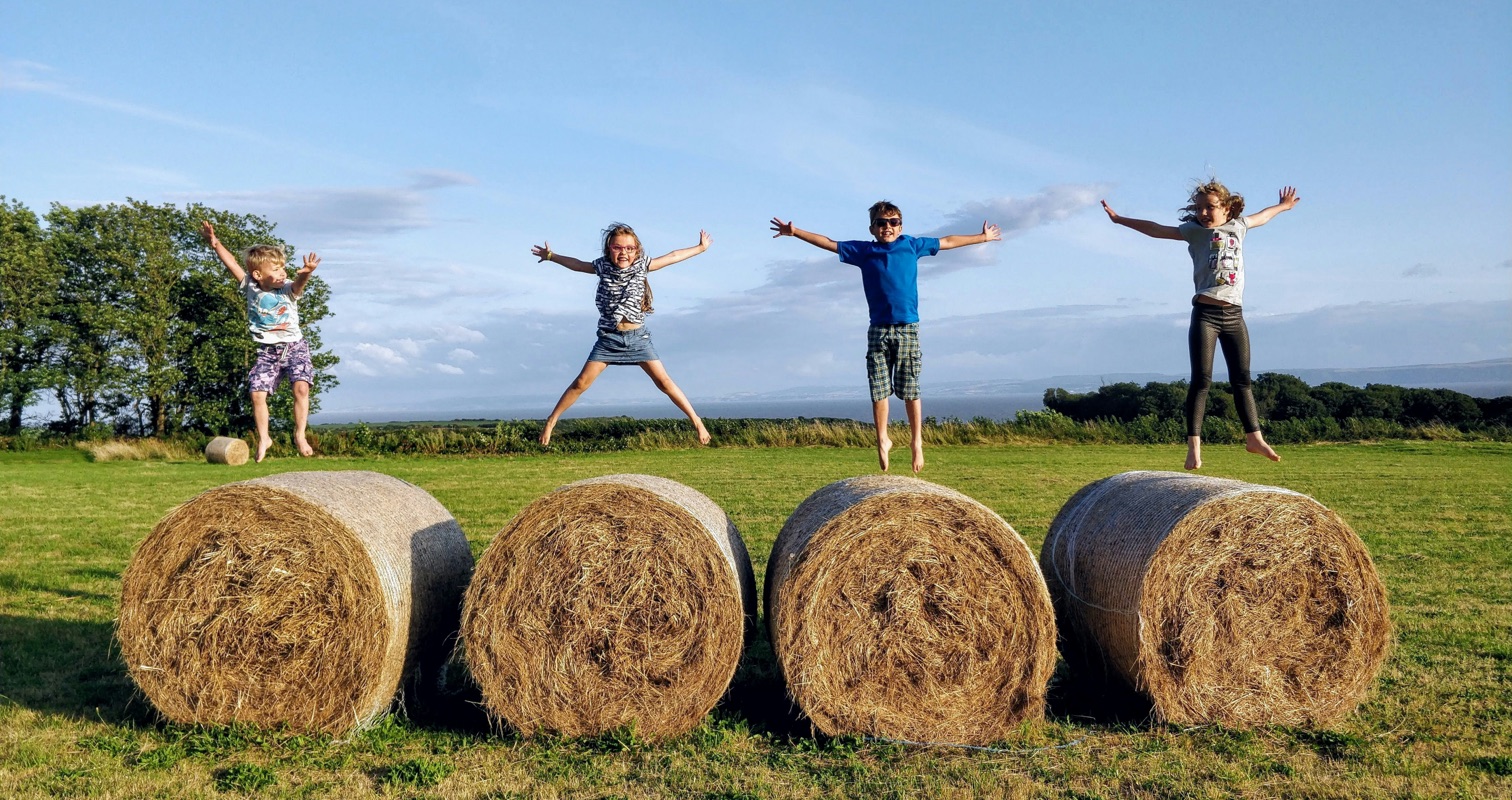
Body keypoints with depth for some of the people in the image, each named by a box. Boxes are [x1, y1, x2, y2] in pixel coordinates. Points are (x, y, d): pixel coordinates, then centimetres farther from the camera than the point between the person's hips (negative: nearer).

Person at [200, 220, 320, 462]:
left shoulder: (287, 290, -8)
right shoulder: (251, 288, -1)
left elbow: (298, 282, -29)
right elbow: (232, 264, -4)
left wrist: (306, 272, -52)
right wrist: (215, 243, -14)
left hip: (294, 346, -2)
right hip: (267, 351, 2)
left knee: (301, 387, -19)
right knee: (257, 394, -5)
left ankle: (300, 435, -5)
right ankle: (263, 438, 14)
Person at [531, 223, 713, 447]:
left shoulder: (641, 266, -1)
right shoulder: (602, 267, 1)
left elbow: (673, 257, 8)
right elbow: (576, 264, 18)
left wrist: (701, 248, 14)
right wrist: (551, 256, 30)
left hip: (637, 337, 0)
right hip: (608, 338, 0)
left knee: (663, 381, -5)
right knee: (581, 382, -3)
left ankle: (696, 421, 1)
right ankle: (551, 420, 11)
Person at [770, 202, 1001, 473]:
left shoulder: (912, 245, 10)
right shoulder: (863, 251, 8)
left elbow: (947, 242, 21)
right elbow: (828, 243, 10)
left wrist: (982, 237, 28)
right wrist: (795, 232, 4)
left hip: (908, 328, 0)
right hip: (878, 330, 0)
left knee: (910, 391, 2)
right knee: (879, 390, 1)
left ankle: (916, 441, 13)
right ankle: (882, 440, 15)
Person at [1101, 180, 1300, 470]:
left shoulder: (1237, 226, 15)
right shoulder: (1195, 230, 5)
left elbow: (1260, 217, 36)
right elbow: (1157, 230, -1)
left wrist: (1282, 206, 54)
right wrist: (1119, 219, -7)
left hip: (1234, 314, 4)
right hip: (1205, 313, -4)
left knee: (1242, 379, 10)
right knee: (1201, 379, -7)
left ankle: (1254, 437, 19)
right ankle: (1194, 444, -6)